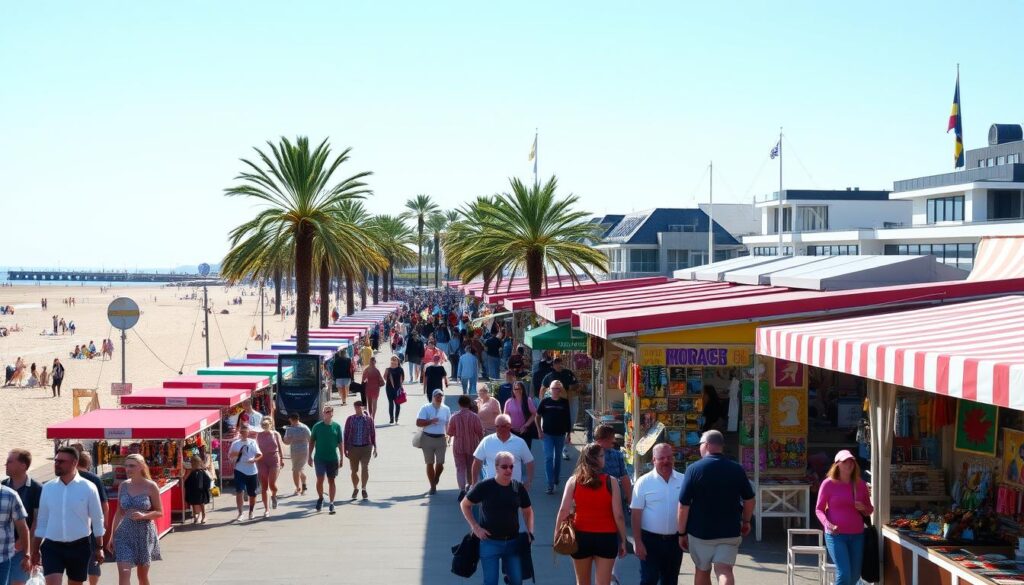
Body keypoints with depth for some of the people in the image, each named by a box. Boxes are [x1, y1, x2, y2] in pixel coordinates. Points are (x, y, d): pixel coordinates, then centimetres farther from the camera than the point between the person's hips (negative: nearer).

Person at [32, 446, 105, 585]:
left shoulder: (88, 488, -6)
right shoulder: (47, 488, 2)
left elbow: (97, 520, 1)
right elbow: (42, 520, 8)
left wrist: (99, 548, 4)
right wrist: (35, 550, 10)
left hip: (79, 546, -1)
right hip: (52, 546, 1)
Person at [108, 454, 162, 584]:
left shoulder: (151, 486, -5)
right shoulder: (123, 486, 4)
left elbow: (159, 512, -1)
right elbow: (119, 512, 11)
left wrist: (143, 515, -20)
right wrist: (112, 536, 9)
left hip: (145, 534, -2)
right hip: (124, 534, 2)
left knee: (142, 574, 11)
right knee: (123, 573, -12)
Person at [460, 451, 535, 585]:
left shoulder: (519, 488, -1)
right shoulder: (484, 487, -11)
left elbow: (528, 511, 14)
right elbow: (465, 505, 1)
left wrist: (530, 532, 0)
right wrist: (475, 527, -7)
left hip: (513, 541, 3)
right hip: (490, 541, -3)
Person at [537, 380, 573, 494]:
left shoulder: (564, 402, 0)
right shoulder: (545, 401, -2)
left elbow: (568, 420, 4)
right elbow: (537, 416, 4)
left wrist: (568, 434, 2)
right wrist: (540, 431, -2)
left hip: (560, 434, 1)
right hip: (548, 434, -1)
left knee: (558, 457, 14)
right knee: (548, 458, -9)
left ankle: (556, 479, 32)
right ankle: (550, 485, -11)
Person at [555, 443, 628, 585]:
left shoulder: (573, 481, -3)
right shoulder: (610, 482, -8)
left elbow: (563, 511, -9)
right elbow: (618, 515, -9)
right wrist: (623, 541, 0)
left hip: (581, 536, 2)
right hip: (606, 537, -2)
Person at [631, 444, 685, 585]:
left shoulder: (683, 481, 2)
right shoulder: (644, 482, -6)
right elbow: (636, 514, -7)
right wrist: (638, 542, -11)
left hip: (675, 540, 3)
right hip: (651, 539, -3)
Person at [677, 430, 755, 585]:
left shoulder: (694, 469, -10)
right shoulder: (737, 469, 0)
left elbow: (683, 505, -10)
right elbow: (749, 500, 8)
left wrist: (682, 533, -1)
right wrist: (746, 521, 25)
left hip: (700, 532, -1)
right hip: (730, 532, 1)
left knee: (702, 571, 17)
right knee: (724, 571, -6)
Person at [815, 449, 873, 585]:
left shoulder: (860, 484, 5)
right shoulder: (828, 484, -5)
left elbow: (869, 509, 14)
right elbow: (819, 509, 1)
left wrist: (864, 508, -10)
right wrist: (827, 524, -18)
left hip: (857, 535, 4)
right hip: (835, 535, -4)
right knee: (844, 574, -16)